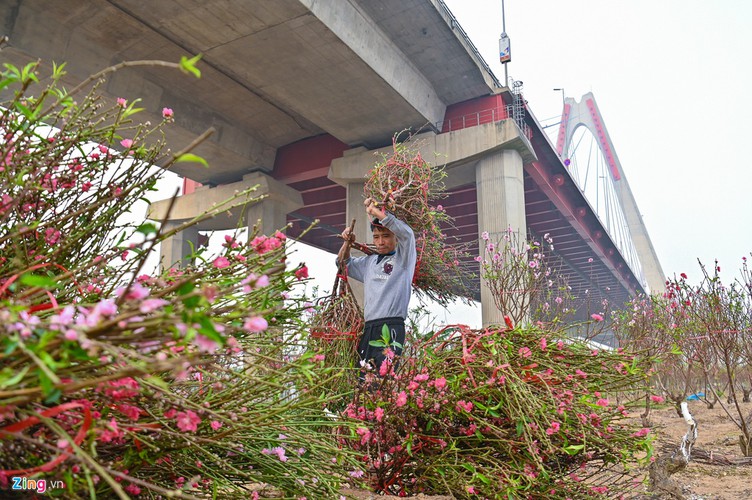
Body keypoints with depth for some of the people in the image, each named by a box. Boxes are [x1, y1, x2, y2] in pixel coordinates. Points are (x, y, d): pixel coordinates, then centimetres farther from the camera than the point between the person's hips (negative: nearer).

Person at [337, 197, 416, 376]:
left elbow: (406, 232, -14)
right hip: (369, 329, 6)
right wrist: (347, 243, 15)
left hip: (391, 329, -6)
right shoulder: (370, 261, 23)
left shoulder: (403, 258, 5)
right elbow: (343, 263, 36)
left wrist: (374, 210, -9)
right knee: (363, 377, 0)